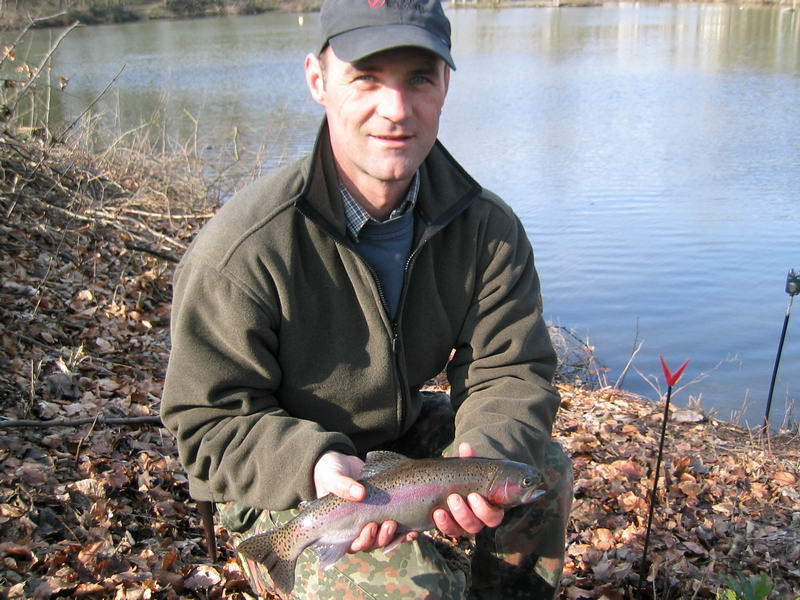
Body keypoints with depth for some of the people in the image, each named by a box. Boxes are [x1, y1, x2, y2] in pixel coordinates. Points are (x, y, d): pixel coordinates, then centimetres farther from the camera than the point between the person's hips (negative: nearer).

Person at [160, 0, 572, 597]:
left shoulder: (488, 228, -12)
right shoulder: (241, 250, -26)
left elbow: (510, 371, -11)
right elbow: (213, 422, -19)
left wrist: (486, 457, -33)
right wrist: (314, 465, -38)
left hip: (407, 436, 5)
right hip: (284, 485, -4)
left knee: (543, 467, -13)